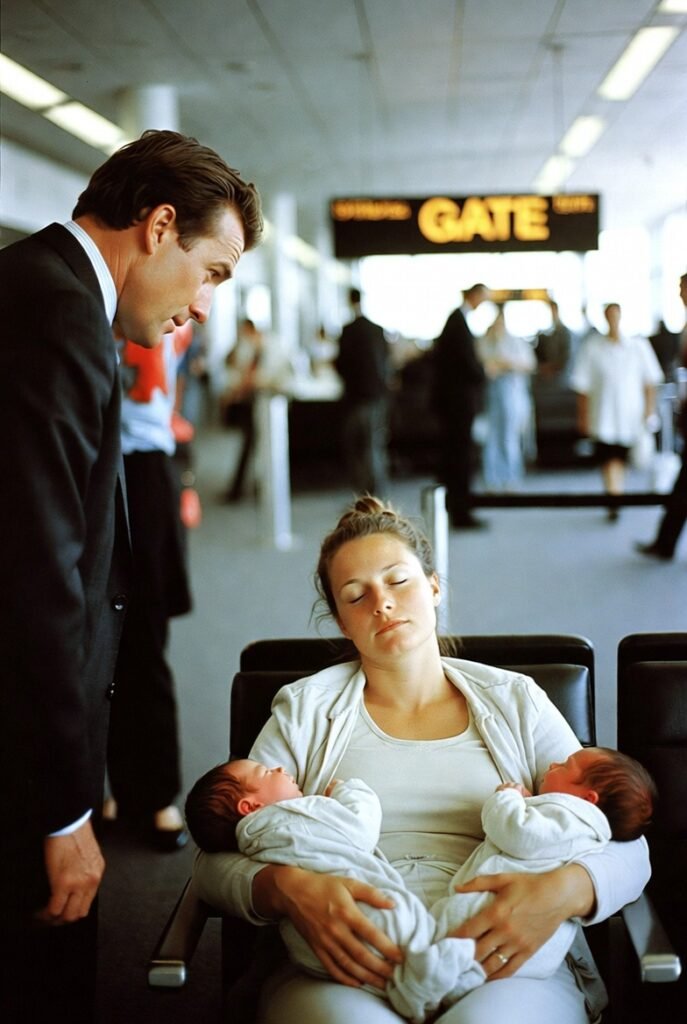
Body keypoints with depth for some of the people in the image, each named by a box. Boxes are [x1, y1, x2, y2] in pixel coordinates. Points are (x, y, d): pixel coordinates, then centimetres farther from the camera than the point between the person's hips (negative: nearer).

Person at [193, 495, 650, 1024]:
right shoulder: (305, 709, 16)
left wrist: (564, 890, -14)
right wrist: (285, 887, -15)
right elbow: (217, 860, 8)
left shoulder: (515, 702, 17)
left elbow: (627, 850, 10)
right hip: (344, 975, 0)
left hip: (505, 967, 1)